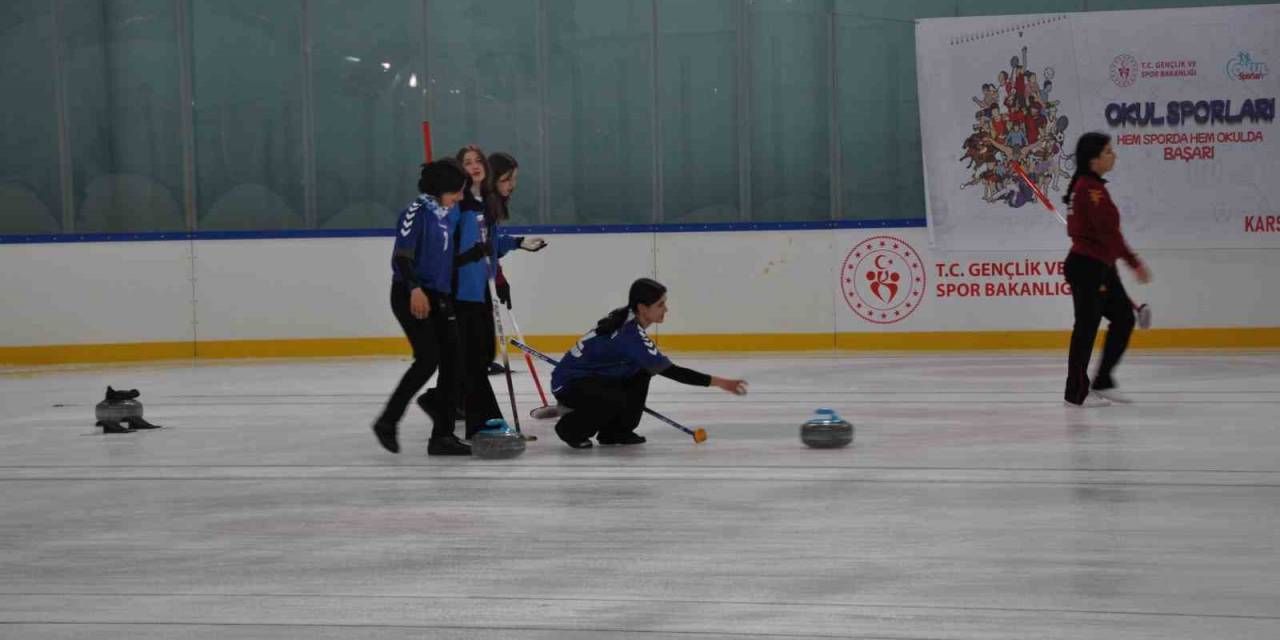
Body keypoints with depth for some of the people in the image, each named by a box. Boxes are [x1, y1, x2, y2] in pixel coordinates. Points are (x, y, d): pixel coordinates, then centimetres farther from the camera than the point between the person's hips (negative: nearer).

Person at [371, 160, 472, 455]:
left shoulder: (451, 213, 13)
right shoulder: (417, 211, -12)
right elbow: (402, 256, -19)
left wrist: (450, 297, 24)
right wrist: (415, 289, -32)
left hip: (438, 298, 8)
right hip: (411, 296, -8)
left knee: (451, 361, 3)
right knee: (428, 359, -17)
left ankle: (442, 434, 8)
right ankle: (388, 421, -4)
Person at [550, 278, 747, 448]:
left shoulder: (626, 319, -1)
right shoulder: (629, 334, -28)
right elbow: (669, 371, -30)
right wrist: (718, 382, -29)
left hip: (593, 377, 10)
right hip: (569, 384, -10)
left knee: (642, 373, 2)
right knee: (616, 401, -32)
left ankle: (615, 431, 10)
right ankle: (571, 428, -5)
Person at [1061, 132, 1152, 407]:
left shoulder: (1085, 186, 14)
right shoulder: (1091, 188, -18)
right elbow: (1108, 231, -24)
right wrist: (1134, 263, -22)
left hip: (1099, 267, 10)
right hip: (1087, 267, -10)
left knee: (1124, 318, 12)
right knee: (1087, 326, -2)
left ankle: (1102, 383, 18)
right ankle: (1077, 392, 8)